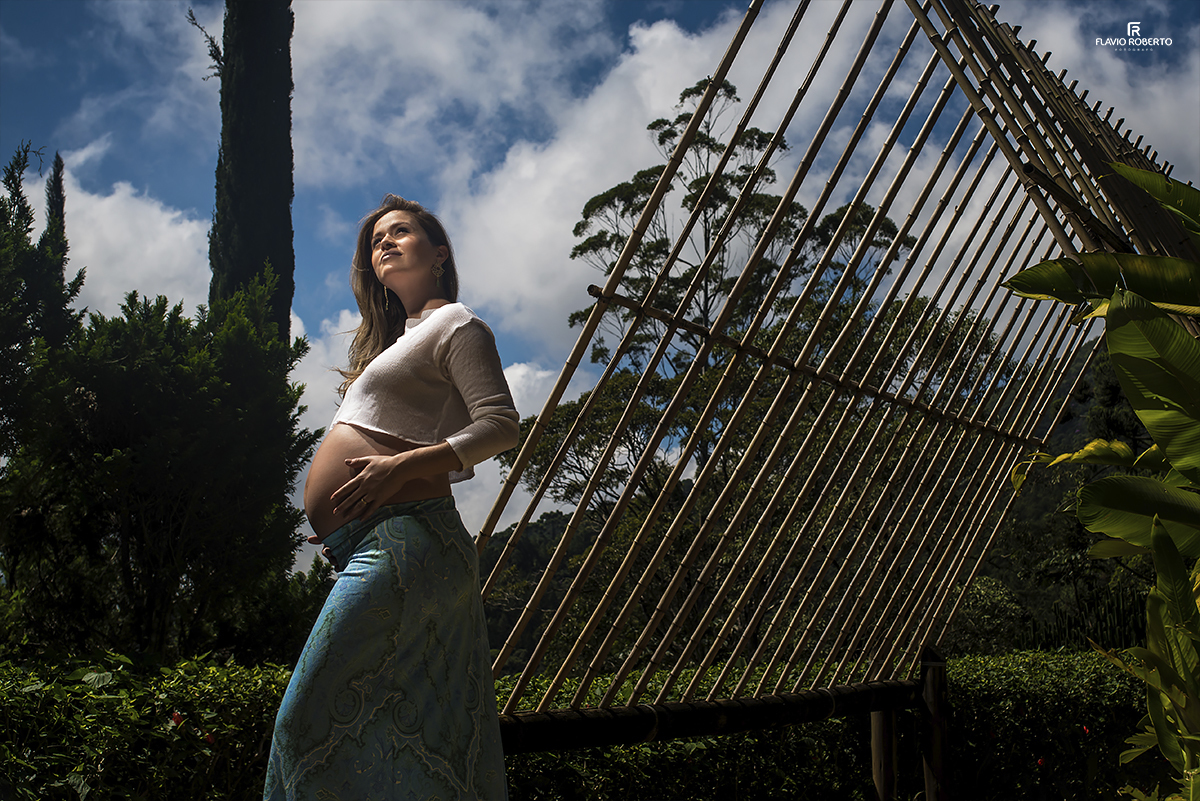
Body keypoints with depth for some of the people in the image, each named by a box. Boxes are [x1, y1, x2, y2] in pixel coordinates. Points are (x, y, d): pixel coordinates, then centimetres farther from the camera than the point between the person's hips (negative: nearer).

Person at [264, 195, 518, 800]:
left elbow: (502, 425, -11)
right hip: (365, 545, 9)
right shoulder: (398, 338, 27)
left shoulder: (455, 323, 1)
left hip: (401, 537, -9)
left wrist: (404, 465, -20)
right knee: (423, 733, 10)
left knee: (314, 720, -14)